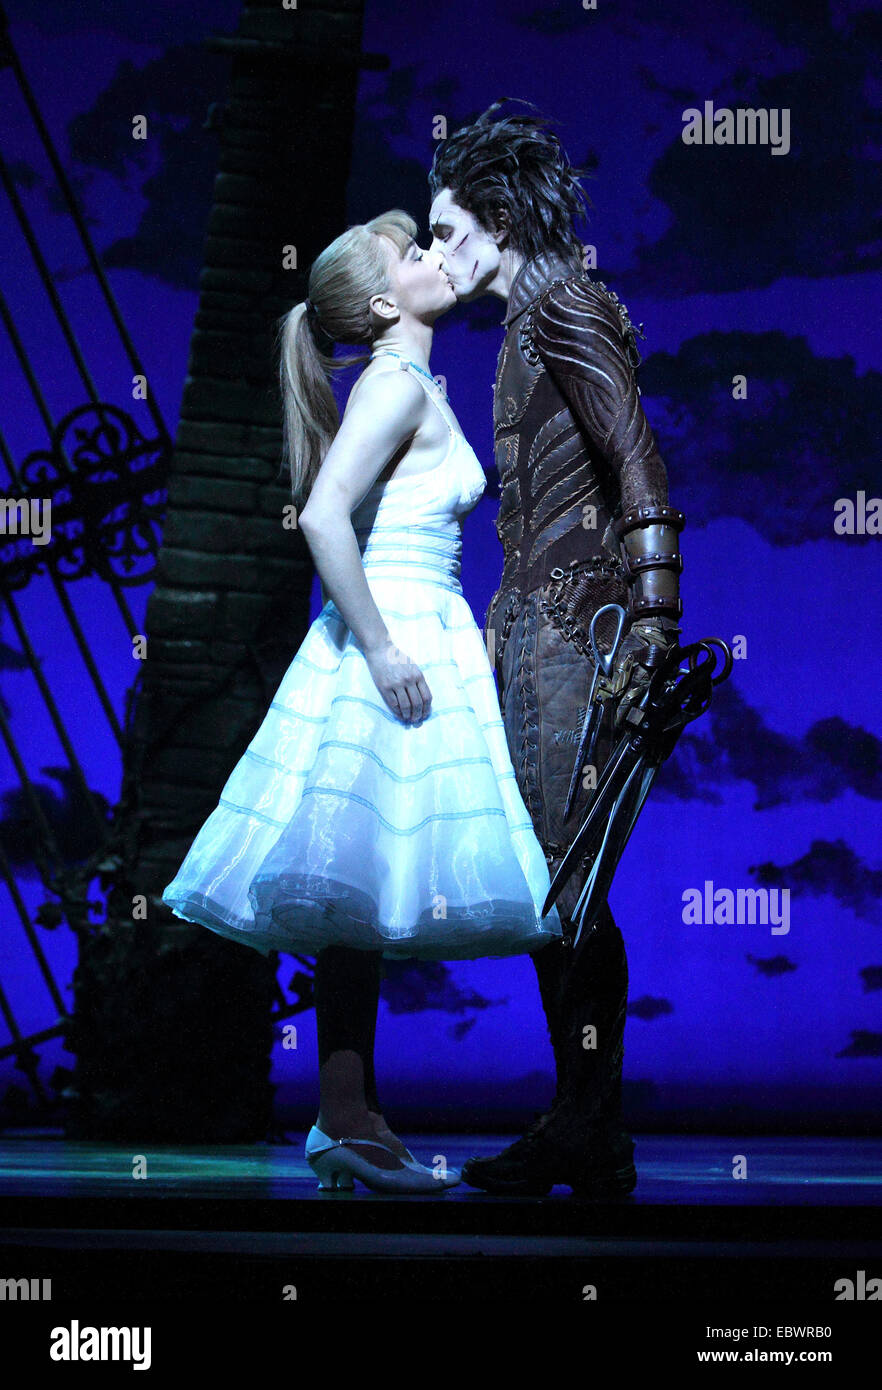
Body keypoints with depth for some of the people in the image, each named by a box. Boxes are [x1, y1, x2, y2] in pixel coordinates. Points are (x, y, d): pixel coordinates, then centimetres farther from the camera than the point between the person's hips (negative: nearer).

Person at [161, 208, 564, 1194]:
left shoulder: (414, 389, 18)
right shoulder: (396, 385, -11)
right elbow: (323, 516, -22)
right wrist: (381, 649, -22)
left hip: (415, 639, 9)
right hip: (396, 647, -9)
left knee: (365, 899, 9)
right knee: (362, 889, -7)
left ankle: (352, 1117, 12)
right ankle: (345, 1122, -2)